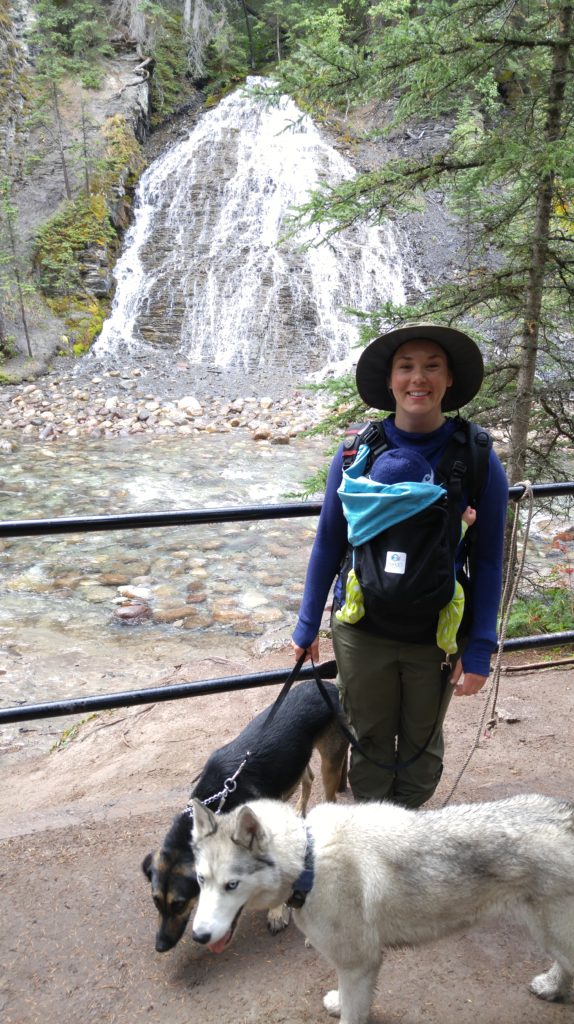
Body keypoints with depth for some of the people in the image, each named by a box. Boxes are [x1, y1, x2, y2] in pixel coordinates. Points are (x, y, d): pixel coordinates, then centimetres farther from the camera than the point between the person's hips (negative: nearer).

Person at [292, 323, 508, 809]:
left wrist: (479, 649, -8)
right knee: (370, 741, 17)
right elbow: (328, 543, 0)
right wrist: (308, 625, 4)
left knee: (422, 745, 19)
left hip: (438, 637, 0)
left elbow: (488, 561, -6)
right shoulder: (356, 452, -8)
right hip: (362, 631, 1)